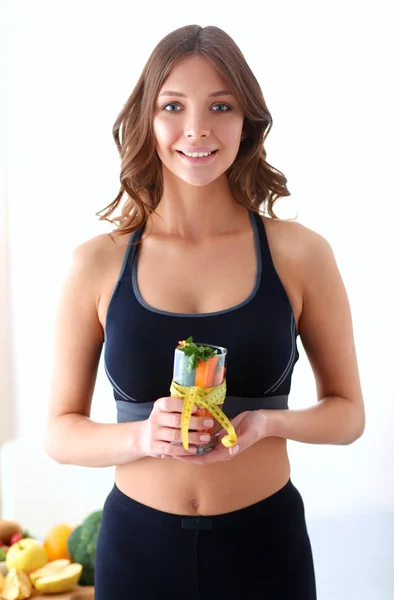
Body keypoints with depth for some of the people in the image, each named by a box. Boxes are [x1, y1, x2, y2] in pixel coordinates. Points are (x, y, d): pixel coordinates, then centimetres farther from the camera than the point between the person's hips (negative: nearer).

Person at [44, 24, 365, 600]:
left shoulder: (301, 254, -7)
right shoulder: (97, 263, -6)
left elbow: (347, 411, 2)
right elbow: (61, 432, -1)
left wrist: (267, 422, -17)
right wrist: (143, 436, -20)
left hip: (264, 538, 0)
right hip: (138, 544, 0)